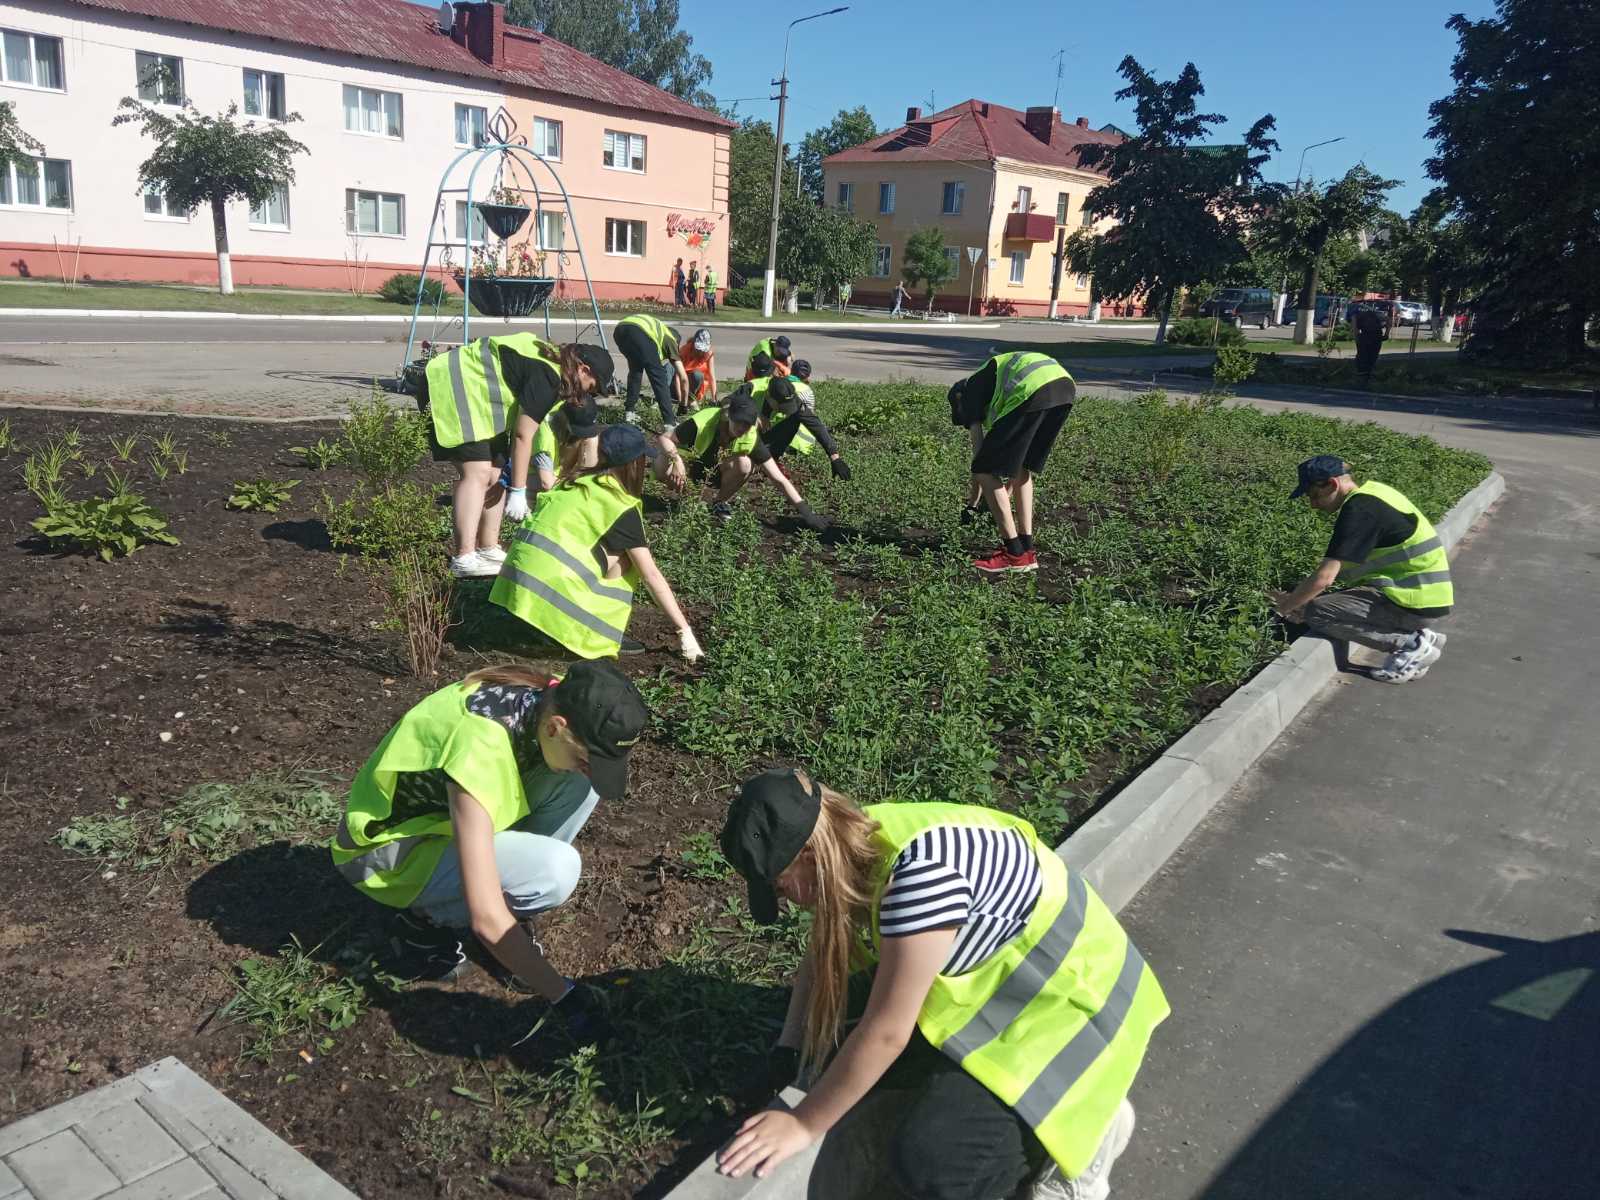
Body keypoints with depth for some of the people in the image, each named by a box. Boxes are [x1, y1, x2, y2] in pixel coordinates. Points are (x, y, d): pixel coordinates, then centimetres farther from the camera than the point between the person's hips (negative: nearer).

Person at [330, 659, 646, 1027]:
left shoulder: (552, 698, -17)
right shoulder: (479, 751, -38)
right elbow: (487, 920, -37)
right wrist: (562, 995, -29)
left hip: (449, 811, 7)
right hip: (388, 848, -7)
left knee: (579, 783, -16)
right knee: (555, 869, -30)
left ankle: (514, 922, -1)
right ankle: (431, 920, -2)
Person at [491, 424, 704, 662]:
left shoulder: (580, 482, 16)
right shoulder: (622, 509, -4)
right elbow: (652, 576, -5)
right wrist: (685, 631, 0)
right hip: (552, 582, -8)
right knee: (624, 556, 0)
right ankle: (602, 635, 1)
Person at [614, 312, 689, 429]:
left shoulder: (659, 331, 45)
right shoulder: (670, 339, 29)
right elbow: (683, 379, 27)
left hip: (619, 330, 6)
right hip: (640, 334, -6)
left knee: (635, 369, 31)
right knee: (659, 377, 6)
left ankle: (630, 412, 30)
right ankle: (669, 423, 1)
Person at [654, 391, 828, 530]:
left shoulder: (751, 438, -26)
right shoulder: (702, 422, -34)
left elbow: (779, 479, -24)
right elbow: (665, 439, -22)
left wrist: (804, 510, -30)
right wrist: (676, 459, -45)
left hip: (717, 473, 2)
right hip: (691, 465, -1)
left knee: (744, 464, -33)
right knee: (662, 467, -36)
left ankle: (719, 501, -4)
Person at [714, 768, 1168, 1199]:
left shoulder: (919, 871, -34)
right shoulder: (854, 843, -7)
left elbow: (886, 1033, -27)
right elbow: (820, 960, 7)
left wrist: (803, 1125, -17)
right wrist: (786, 1056, -2)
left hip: (1065, 999, -9)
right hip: (992, 979, 9)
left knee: (924, 1160, -21)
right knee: (847, 1063, 5)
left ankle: (1082, 1130, 3)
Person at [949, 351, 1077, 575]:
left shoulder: (970, 392, 22)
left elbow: (979, 453, 16)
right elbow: (1016, 453, 43)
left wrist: (972, 504, 25)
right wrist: (1005, 497, 48)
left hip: (1032, 392, -8)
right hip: (1065, 387, 8)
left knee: (986, 472, 4)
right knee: (1023, 469, 24)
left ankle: (1015, 554, 7)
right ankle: (1027, 550, 22)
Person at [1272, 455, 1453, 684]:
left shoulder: (1359, 509, -17)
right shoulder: (1370, 495, 13)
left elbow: (1325, 578, -22)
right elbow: (1338, 567, 18)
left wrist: (1286, 606, -9)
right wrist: (1297, 597, 11)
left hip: (1415, 601, -10)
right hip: (1426, 595, 10)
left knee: (1316, 612, -17)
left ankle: (1411, 644, -8)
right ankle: (1419, 635, 11)